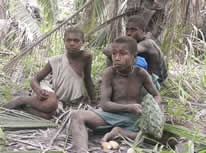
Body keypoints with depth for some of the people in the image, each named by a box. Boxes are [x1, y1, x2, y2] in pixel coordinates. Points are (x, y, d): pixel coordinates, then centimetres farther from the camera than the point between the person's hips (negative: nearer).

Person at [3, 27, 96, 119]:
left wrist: (94, 102, 4)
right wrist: (38, 90, -22)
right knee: (51, 103, -38)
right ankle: (21, 100, -9)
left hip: (66, 104, 0)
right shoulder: (55, 61, -7)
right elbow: (35, 80, 0)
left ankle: (25, 106, -5)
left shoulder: (85, 57, -10)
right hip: (53, 95, 0)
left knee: (48, 115, -34)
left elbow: (88, 80, 3)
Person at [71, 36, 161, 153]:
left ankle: (120, 131, -16)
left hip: (135, 118, 1)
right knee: (77, 115, -26)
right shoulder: (110, 73, -7)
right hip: (113, 115, 0)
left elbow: (157, 96, 7)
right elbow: (104, 104, -12)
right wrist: (130, 107, -25)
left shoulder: (141, 73, -4)